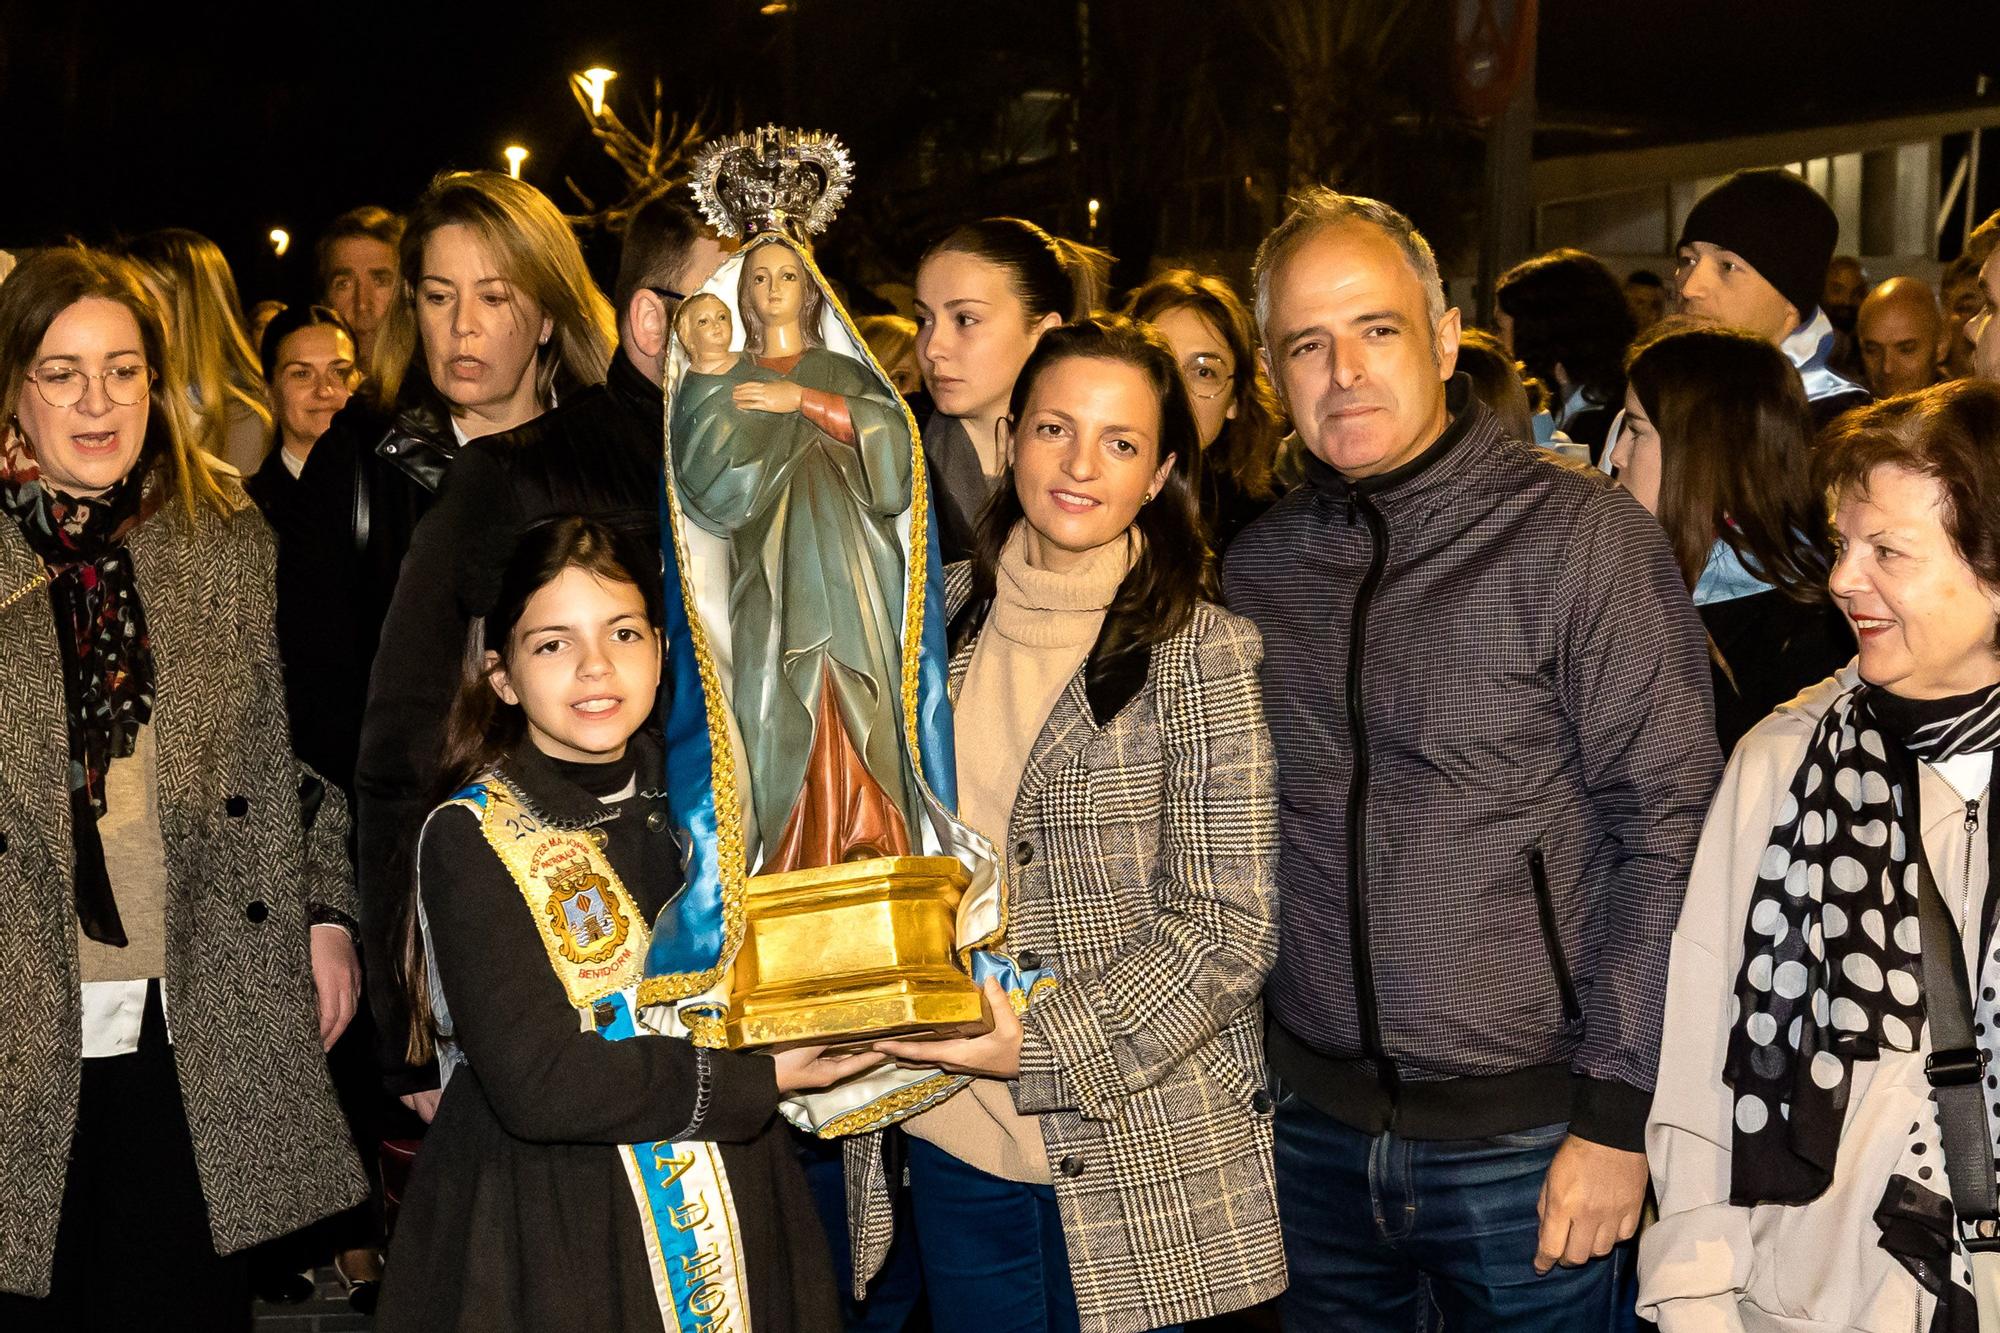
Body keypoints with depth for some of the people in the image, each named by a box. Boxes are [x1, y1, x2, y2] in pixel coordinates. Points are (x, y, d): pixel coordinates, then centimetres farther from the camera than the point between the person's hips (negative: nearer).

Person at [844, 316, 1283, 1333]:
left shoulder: (1204, 654, -11)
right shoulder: (945, 612, 4)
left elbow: (1229, 928, -13)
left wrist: (1048, 1046, -19)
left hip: (1136, 1154, -4)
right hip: (950, 1136, 4)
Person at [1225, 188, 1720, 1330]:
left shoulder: (1584, 537, -10)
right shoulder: (1258, 564, 5)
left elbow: (1670, 829, -12)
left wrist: (1618, 1114, -14)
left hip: (1527, 1139, -4)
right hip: (1321, 1124, 4)